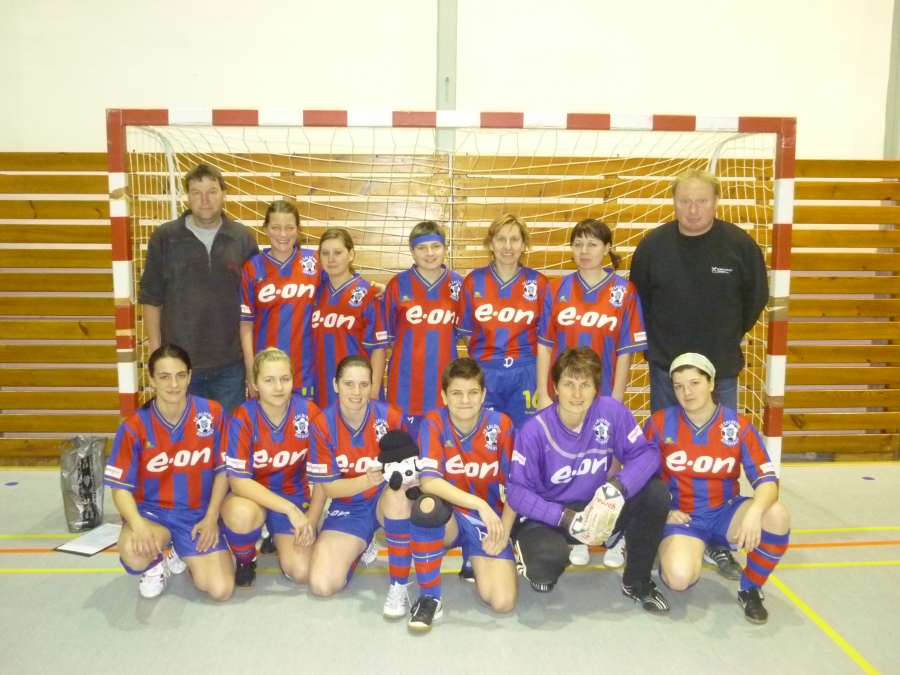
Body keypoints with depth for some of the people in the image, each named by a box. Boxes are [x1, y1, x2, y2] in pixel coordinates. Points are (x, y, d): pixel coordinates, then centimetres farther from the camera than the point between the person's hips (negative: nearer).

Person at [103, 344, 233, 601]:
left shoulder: (212, 413, -10)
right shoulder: (135, 427, -12)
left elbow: (222, 471, 0)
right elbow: (121, 488, -9)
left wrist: (211, 518, -8)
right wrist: (138, 525, -29)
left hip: (198, 514, 1)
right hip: (152, 511, -1)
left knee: (221, 590, -12)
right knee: (134, 554, -37)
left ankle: (181, 554, 21)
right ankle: (157, 562, 5)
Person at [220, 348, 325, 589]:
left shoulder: (309, 412, -17)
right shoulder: (243, 419, -21)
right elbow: (238, 480, -26)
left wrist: (310, 522, -11)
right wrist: (290, 510, -32)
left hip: (294, 494, 2)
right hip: (252, 495, -2)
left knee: (302, 572, -14)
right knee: (242, 513, -38)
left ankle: (278, 538, 22)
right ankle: (245, 562, -2)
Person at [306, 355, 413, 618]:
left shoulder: (391, 416, -16)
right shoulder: (322, 425, -12)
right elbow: (329, 487, -10)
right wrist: (367, 480, -29)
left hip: (387, 500, -1)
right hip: (348, 508, 2)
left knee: (398, 493, -40)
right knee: (322, 585, -15)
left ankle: (399, 586, -22)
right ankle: (361, 547, 19)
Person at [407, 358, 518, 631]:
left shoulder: (501, 425, -11)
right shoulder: (434, 423, -15)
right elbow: (428, 481, -26)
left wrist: (504, 530, -10)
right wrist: (479, 504, -34)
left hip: (488, 522, 1)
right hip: (449, 517, -1)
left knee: (502, 602, -16)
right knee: (427, 507, -38)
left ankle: (477, 563, 20)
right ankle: (430, 598, -17)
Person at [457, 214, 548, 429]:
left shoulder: (538, 283, -1)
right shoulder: (473, 282, 0)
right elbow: (466, 331, 9)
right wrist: (483, 358, 4)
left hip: (525, 374, 0)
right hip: (485, 374, 0)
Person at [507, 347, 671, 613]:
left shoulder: (612, 412, -14)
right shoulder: (534, 430, -20)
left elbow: (646, 452, -14)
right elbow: (516, 490, -19)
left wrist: (619, 484, -33)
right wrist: (563, 516, -30)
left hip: (598, 508, 4)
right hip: (547, 516, -3)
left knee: (656, 493, -19)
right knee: (548, 558, -36)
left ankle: (637, 581, 2)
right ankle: (538, 563, 7)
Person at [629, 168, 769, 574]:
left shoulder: (740, 244, -8)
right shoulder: (653, 244, -6)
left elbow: (756, 297, 4)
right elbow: (639, 299, 5)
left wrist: (727, 339, 8)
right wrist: (660, 340, 6)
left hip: (721, 368, 0)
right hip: (666, 366, 0)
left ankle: (718, 541, 21)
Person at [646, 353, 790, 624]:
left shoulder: (739, 426, -8)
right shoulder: (660, 423, -8)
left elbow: (767, 479, -14)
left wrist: (754, 512, -35)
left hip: (724, 512, 2)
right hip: (681, 516, -2)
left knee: (777, 516, -29)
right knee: (680, 578, -30)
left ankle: (750, 589, -3)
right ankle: (672, 552, 11)